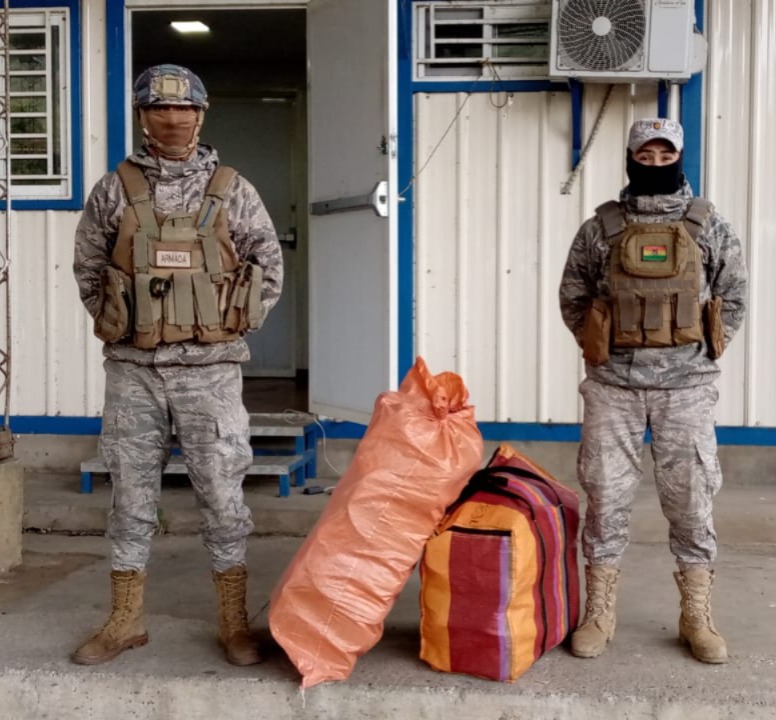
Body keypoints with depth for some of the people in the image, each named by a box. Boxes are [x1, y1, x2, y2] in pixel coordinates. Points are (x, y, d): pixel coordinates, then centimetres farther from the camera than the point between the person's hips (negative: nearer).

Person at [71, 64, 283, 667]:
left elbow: (270, 269, 6)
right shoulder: (113, 191, 3)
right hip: (133, 370, 2)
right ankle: (126, 620, 23)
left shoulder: (232, 191, 1)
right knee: (132, 494, 9)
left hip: (209, 369, -1)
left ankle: (235, 623, 16)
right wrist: (115, 323, 6)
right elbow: (88, 268, 12)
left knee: (223, 494, 3)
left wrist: (232, 326, 3)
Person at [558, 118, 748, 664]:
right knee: (606, 496, 4)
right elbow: (573, 296, 10)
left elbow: (733, 297, 8)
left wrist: (702, 353, 2)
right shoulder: (601, 227, 3)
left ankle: (697, 617, 18)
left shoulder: (708, 226, 3)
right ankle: (599, 613, 17)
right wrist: (598, 346, 2)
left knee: (691, 498, 4)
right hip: (613, 385, 0)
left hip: (686, 386, 0)